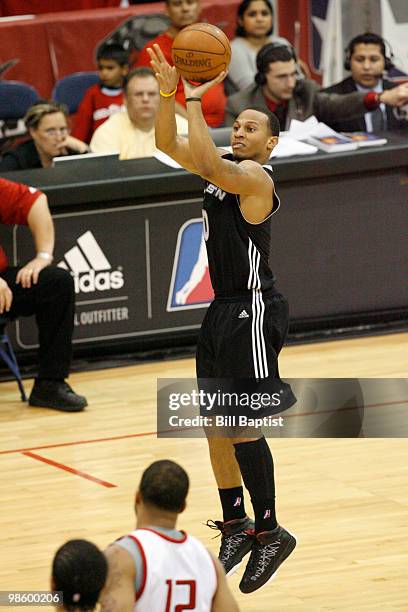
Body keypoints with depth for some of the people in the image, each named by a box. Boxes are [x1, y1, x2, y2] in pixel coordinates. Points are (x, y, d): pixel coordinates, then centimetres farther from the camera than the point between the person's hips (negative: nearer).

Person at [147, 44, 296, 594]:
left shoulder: (256, 177, -16)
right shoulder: (226, 170, 10)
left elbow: (208, 163, -33)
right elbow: (169, 145, 10)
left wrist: (195, 100, -27)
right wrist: (168, 92, -5)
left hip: (253, 311, -9)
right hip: (223, 309, 9)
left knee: (242, 425, -8)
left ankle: (270, 533, 0)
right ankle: (235, 525, 20)